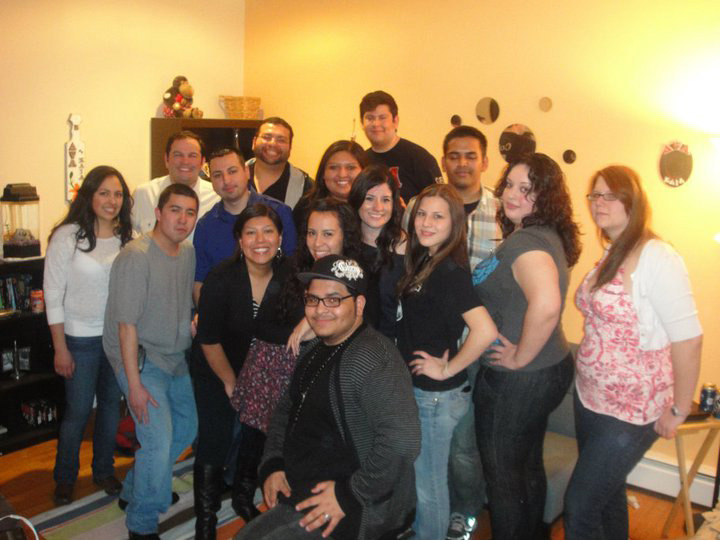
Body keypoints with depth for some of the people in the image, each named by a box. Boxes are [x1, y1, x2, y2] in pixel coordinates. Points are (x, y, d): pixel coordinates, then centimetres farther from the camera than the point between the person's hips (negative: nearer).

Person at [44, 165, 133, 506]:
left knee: (112, 405, 15)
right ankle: (64, 478, 30)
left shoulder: (127, 237, -1)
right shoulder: (67, 236, -11)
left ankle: (104, 470, 35)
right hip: (80, 339, -3)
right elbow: (53, 295, -9)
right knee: (77, 411, 7)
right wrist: (60, 348, -9)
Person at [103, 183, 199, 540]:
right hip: (139, 357, -8)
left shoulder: (188, 253, 2)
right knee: (159, 440, -14)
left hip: (174, 357, 9)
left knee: (187, 428, 19)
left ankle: (134, 489, 39)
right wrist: (134, 384, -21)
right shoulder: (136, 257, -21)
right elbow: (127, 324, -22)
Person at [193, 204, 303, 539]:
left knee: (257, 440, 18)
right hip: (218, 373, -3)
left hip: (266, 374, 3)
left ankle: (243, 499, 46)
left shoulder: (290, 276, -16)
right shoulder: (221, 278, -22)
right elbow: (209, 339, -15)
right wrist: (231, 382, -8)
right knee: (213, 447, 0)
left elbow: (289, 332, -11)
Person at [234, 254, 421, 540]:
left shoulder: (373, 359, -24)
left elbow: (402, 441, -32)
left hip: (357, 514, -9)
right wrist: (272, 466, 3)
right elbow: (286, 409, 17)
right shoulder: (315, 349, 8)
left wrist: (349, 495, -24)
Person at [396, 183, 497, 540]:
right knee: (419, 472, 25)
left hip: (436, 395, -8)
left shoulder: (449, 270, -22)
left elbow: (485, 331, -33)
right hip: (416, 388, 9)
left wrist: (447, 369, -21)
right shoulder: (422, 261, 4)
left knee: (428, 481, 10)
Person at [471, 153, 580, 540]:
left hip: (519, 379, -9)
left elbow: (546, 305, -41)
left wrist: (521, 357, -26)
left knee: (502, 475, 11)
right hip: (549, 368, 9)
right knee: (527, 466, 26)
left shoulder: (526, 241, -24)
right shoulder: (543, 235, 6)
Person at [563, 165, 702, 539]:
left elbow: (688, 339, -21)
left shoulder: (655, 258, -20)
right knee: (607, 494, 22)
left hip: (631, 410, -8)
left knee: (579, 508, -1)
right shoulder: (610, 256, 7)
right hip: (590, 397, 8)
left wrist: (677, 411, -13)